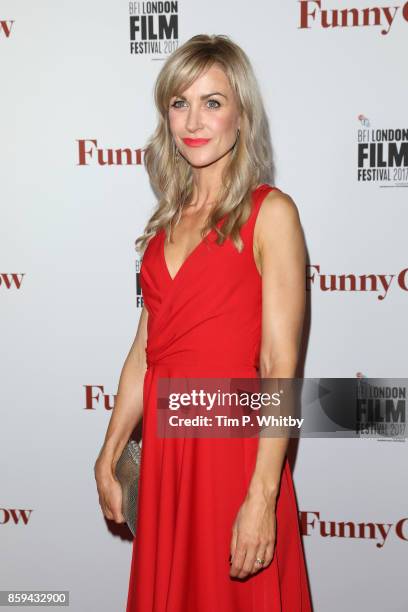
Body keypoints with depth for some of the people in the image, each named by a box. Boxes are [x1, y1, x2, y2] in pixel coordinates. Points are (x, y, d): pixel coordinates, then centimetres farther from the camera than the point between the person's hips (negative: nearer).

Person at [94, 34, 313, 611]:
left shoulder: (270, 212, -9)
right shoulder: (170, 218, 9)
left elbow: (281, 367, -14)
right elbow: (144, 350, 11)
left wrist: (262, 499, -19)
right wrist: (108, 457, 11)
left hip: (234, 446, -6)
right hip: (164, 446, 6)